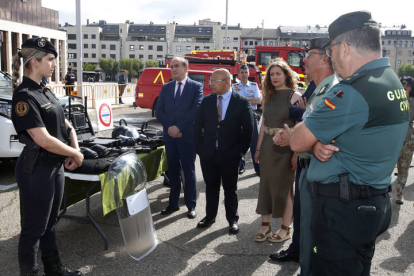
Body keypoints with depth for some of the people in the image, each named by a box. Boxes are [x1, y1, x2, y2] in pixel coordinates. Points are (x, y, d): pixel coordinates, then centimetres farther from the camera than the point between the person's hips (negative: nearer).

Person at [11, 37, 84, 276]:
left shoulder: (45, 92, 10)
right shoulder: (24, 96, -18)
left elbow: (66, 126, 14)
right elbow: (44, 140, -23)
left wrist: (75, 151, -2)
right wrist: (76, 154, -12)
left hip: (56, 166, 9)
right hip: (37, 170, -9)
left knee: (50, 223, 20)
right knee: (34, 228, 5)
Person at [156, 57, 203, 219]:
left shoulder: (196, 87, -2)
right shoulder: (166, 88, 11)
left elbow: (196, 110, -11)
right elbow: (159, 110, 6)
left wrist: (179, 127, -16)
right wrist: (170, 127, -9)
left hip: (187, 135, -4)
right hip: (170, 136, 4)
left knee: (188, 171, 3)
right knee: (173, 170, 10)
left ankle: (191, 205, 12)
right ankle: (173, 203, 20)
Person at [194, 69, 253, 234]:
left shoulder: (242, 102, -4)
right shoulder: (207, 101, 5)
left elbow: (248, 128, -2)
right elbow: (198, 125, 9)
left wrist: (242, 150, -5)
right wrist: (199, 147, 3)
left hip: (230, 155, -3)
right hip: (208, 154, 3)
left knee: (230, 188, 10)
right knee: (211, 186, 14)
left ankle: (232, 220, 23)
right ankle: (210, 216, 29)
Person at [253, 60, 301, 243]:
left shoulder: (294, 96, -8)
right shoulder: (269, 97, 11)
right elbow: (264, 124, 12)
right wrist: (258, 148, 10)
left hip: (285, 147, -6)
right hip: (267, 146, 6)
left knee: (283, 188, 3)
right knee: (266, 186, 9)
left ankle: (285, 229, 16)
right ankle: (265, 226, 21)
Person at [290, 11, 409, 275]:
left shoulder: (352, 92, -23)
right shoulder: (394, 83, 9)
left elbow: (298, 142, -16)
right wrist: (319, 142, -8)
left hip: (343, 210, -9)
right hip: (376, 203, 9)